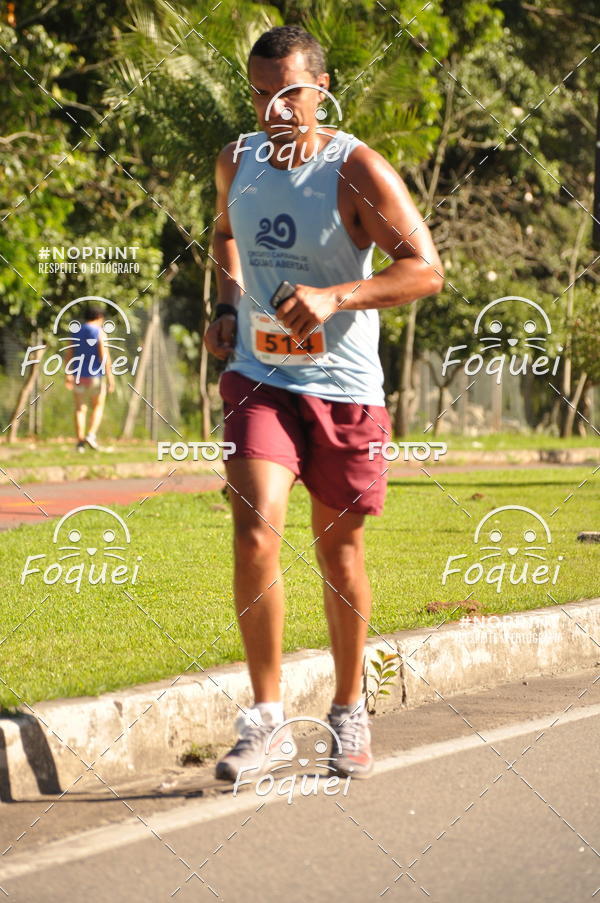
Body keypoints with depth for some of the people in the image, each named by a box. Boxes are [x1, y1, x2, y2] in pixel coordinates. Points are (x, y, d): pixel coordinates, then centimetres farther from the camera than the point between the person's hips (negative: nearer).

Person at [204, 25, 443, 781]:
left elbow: (426, 270, -16)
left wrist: (334, 298, -28)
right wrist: (227, 304, 8)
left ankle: (349, 713, 27)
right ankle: (266, 720, -11)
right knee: (255, 533, -17)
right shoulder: (237, 162, 4)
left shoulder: (356, 170, -11)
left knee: (340, 550, 9)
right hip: (258, 375, 2)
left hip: (344, 385, -2)